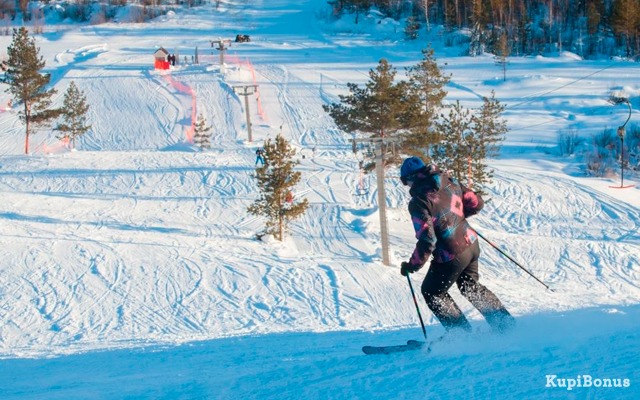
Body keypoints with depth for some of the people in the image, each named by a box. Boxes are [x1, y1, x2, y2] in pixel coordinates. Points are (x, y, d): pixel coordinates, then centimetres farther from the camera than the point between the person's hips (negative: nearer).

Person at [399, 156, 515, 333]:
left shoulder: (418, 202, -21)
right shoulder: (450, 182, 0)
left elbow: (427, 240, -25)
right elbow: (477, 202, 7)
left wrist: (412, 265, -13)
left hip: (452, 256, -7)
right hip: (472, 244, 7)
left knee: (432, 292, 18)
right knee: (471, 287, 29)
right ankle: (506, 323, 28)